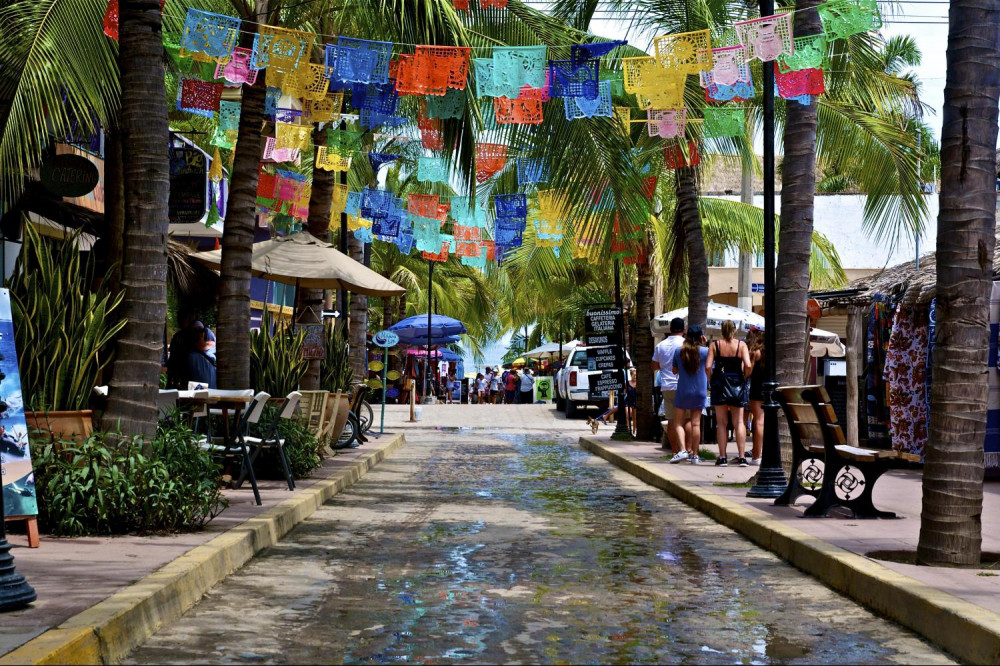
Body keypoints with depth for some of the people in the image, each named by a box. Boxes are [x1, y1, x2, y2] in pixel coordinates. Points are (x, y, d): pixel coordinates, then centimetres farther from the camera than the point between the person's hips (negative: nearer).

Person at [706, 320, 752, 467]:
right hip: (737, 385, 0)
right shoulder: (741, 344, -1)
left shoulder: (715, 345, -1)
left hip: (719, 384, 0)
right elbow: (748, 365, -12)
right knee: (739, 422, 6)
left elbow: (708, 367, -9)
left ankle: (722, 457, 3)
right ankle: (741, 457, 0)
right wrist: (744, 378, 5)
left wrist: (711, 380, 6)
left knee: (721, 423, 6)